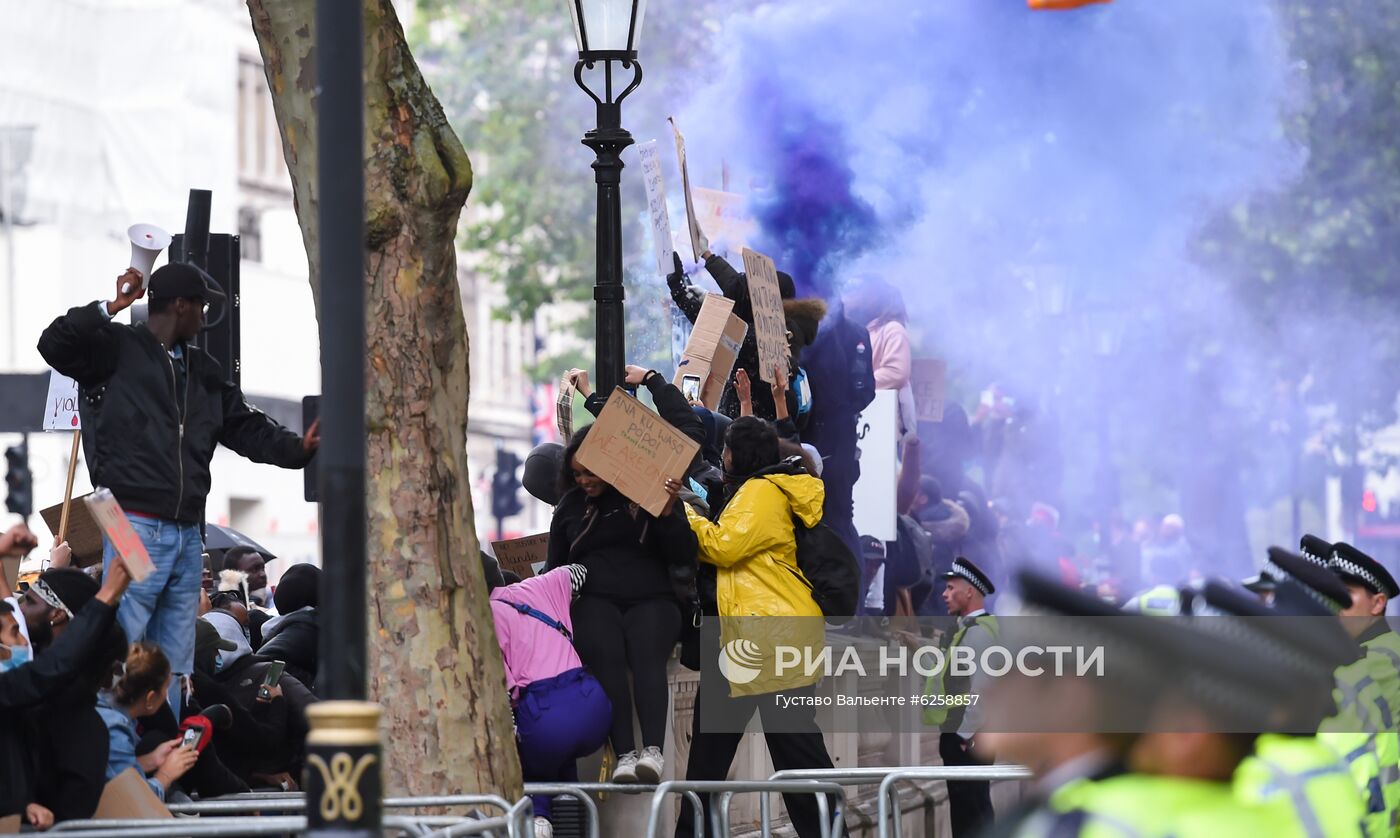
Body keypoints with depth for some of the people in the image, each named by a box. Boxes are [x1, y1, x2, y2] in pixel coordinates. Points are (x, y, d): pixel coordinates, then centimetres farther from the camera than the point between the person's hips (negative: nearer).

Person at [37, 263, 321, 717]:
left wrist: (297, 448, 2)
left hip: (187, 534, 7)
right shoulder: (117, 349, -3)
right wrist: (109, 309, -22)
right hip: (136, 527, -7)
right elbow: (54, 345, -17)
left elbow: (245, 426, 18)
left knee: (175, 666, 9)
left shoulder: (203, 369, 19)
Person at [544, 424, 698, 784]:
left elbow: (683, 555, 3)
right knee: (607, 657, -30)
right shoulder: (570, 507, 20)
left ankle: (653, 751, -47)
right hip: (594, 601, 1)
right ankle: (624, 755, -41)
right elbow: (555, 568, 25)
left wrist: (668, 513, -13)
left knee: (647, 655, -32)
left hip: (651, 597, -1)